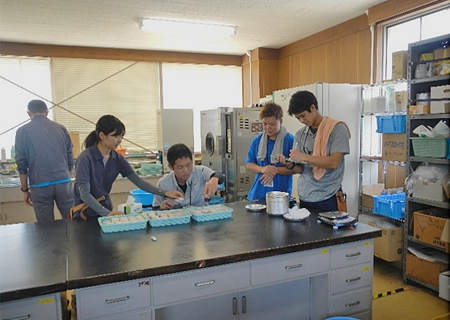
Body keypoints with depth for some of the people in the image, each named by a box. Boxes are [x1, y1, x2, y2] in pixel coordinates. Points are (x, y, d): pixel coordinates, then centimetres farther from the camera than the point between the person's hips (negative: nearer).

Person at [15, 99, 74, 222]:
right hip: (63, 182, 2)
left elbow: (21, 164, 1)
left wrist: (25, 190, 10)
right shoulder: (61, 129, 7)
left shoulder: (22, 131, 2)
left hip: (40, 185, -1)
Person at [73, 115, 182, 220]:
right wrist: (107, 213, -29)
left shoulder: (117, 159, 1)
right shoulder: (86, 158, -16)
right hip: (85, 214, -4)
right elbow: (84, 193, -19)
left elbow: (138, 181, -2)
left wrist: (165, 193, -13)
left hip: (106, 208, 4)